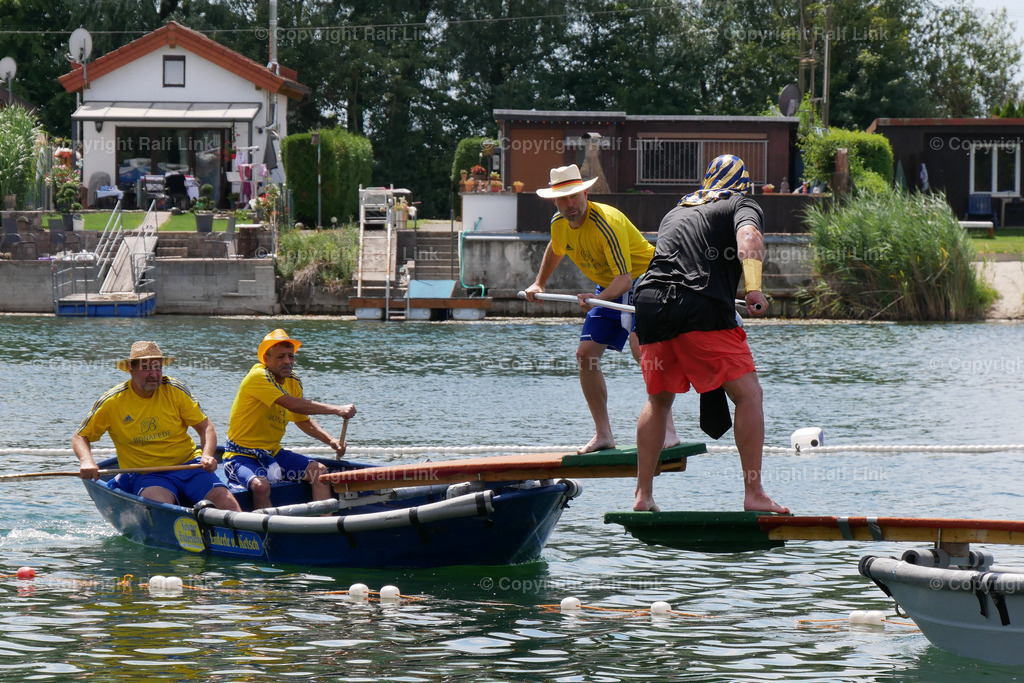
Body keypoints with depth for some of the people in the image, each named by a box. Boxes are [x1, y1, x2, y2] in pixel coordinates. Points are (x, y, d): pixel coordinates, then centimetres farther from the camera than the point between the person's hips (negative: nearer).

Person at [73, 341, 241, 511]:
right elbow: (80, 437, 8)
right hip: (145, 476, -2)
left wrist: (207, 455, -14)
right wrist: (86, 460, -14)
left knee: (226, 502, -23)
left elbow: (206, 427, 7)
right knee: (160, 503, -37)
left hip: (188, 464, 2)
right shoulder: (112, 403, -1)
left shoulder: (175, 390, 3)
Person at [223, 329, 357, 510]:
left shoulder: (293, 383, 9)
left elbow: (303, 421, 19)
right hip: (241, 456, -8)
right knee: (260, 485, -36)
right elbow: (293, 405, -27)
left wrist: (331, 440, 1)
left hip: (274, 454, 8)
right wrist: (337, 410, -26)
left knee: (319, 471, -8)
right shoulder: (257, 377, -18)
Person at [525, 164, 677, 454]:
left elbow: (625, 278, -36)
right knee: (585, 354, -1)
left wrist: (599, 298, -52)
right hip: (609, 289, 8)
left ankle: (668, 430, -30)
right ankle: (603, 434, 9)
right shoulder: (559, 223, -5)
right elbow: (555, 250, 22)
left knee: (640, 346, -29)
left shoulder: (606, 222, -30)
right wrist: (539, 284, 25)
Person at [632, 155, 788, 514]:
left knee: (658, 399, 22)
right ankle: (753, 493, -7)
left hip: (649, 300, 6)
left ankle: (643, 495, 20)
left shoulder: (674, 213, 31)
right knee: (748, 394, 0)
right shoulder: (743, 206, 14)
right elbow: (749, 236, -9)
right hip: (702, 306, -6)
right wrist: (754, 289, -19)